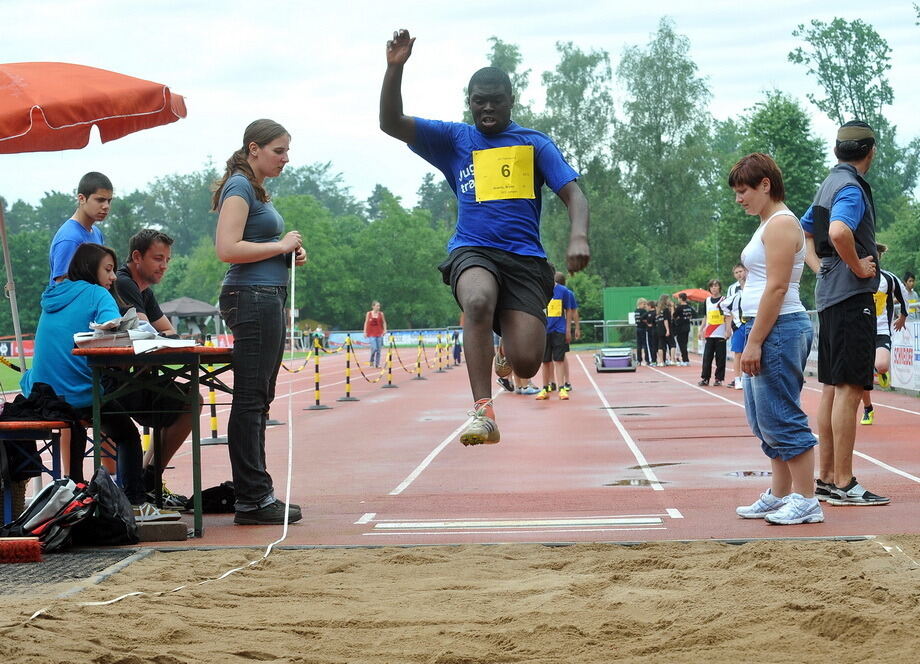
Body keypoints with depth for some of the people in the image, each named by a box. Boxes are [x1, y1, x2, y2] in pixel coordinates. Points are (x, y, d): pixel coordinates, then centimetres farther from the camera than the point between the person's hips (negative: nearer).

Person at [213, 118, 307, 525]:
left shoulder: (256, 190, 20)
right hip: (251, 297, -11)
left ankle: (256, 494, 16)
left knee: (258, 400, 11)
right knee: (250, 400, -8)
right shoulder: (240, 187, -9)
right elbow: (227, 248, -20)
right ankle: (252, 500, -6)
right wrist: (281, 246, -12)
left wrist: (289, 253, 10)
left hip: (268, 298, 11)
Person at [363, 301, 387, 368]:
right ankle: (372, 361, 11)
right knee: (374, 348, -13)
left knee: (378, 350, 2)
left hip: (379, 334, 2)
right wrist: (365, 332, 0)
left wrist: (385, 330, -2)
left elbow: (384, 322, 10)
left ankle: (377, 364, 10)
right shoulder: (369, 314, 0)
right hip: (371, 334, -2)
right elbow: (366, 323, 4)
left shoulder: (381, 314, 3)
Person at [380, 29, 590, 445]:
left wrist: (578, 237, -18)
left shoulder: (534, 144, 11)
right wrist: (395, 67, -12)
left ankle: (508, 353, 27)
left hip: (525, 257, 0)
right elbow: (391, 123, 3)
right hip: (472, 250, 0)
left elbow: (573, 194, 3)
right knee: (479, 301, -38)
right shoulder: (454, 140, 13)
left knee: (525, 364, -14)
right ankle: (483, 412, -36)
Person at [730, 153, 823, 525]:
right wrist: (752, 340, 18)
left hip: (779, 328, -11)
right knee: (764, 419, 13)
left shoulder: (781, 224, -12)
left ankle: (806, 501, -4)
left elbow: (777, 287, -19)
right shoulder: (768, 225, 20)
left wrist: (754, 342, -20)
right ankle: (780, 495, 20)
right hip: (766, 331, 11)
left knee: (782, 418, -8)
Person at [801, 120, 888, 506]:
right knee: (849, 390, -9)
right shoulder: (852, 188, -13)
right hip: (853, 298, -10)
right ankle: (843, 485, -8)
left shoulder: (830, 184, 16)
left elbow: (802, 231, 29)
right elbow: (838, 231, -33)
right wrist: (858, 267, -19)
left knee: (832, 388, 12)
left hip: (829, 295, 10)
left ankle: (825, 478, 17)